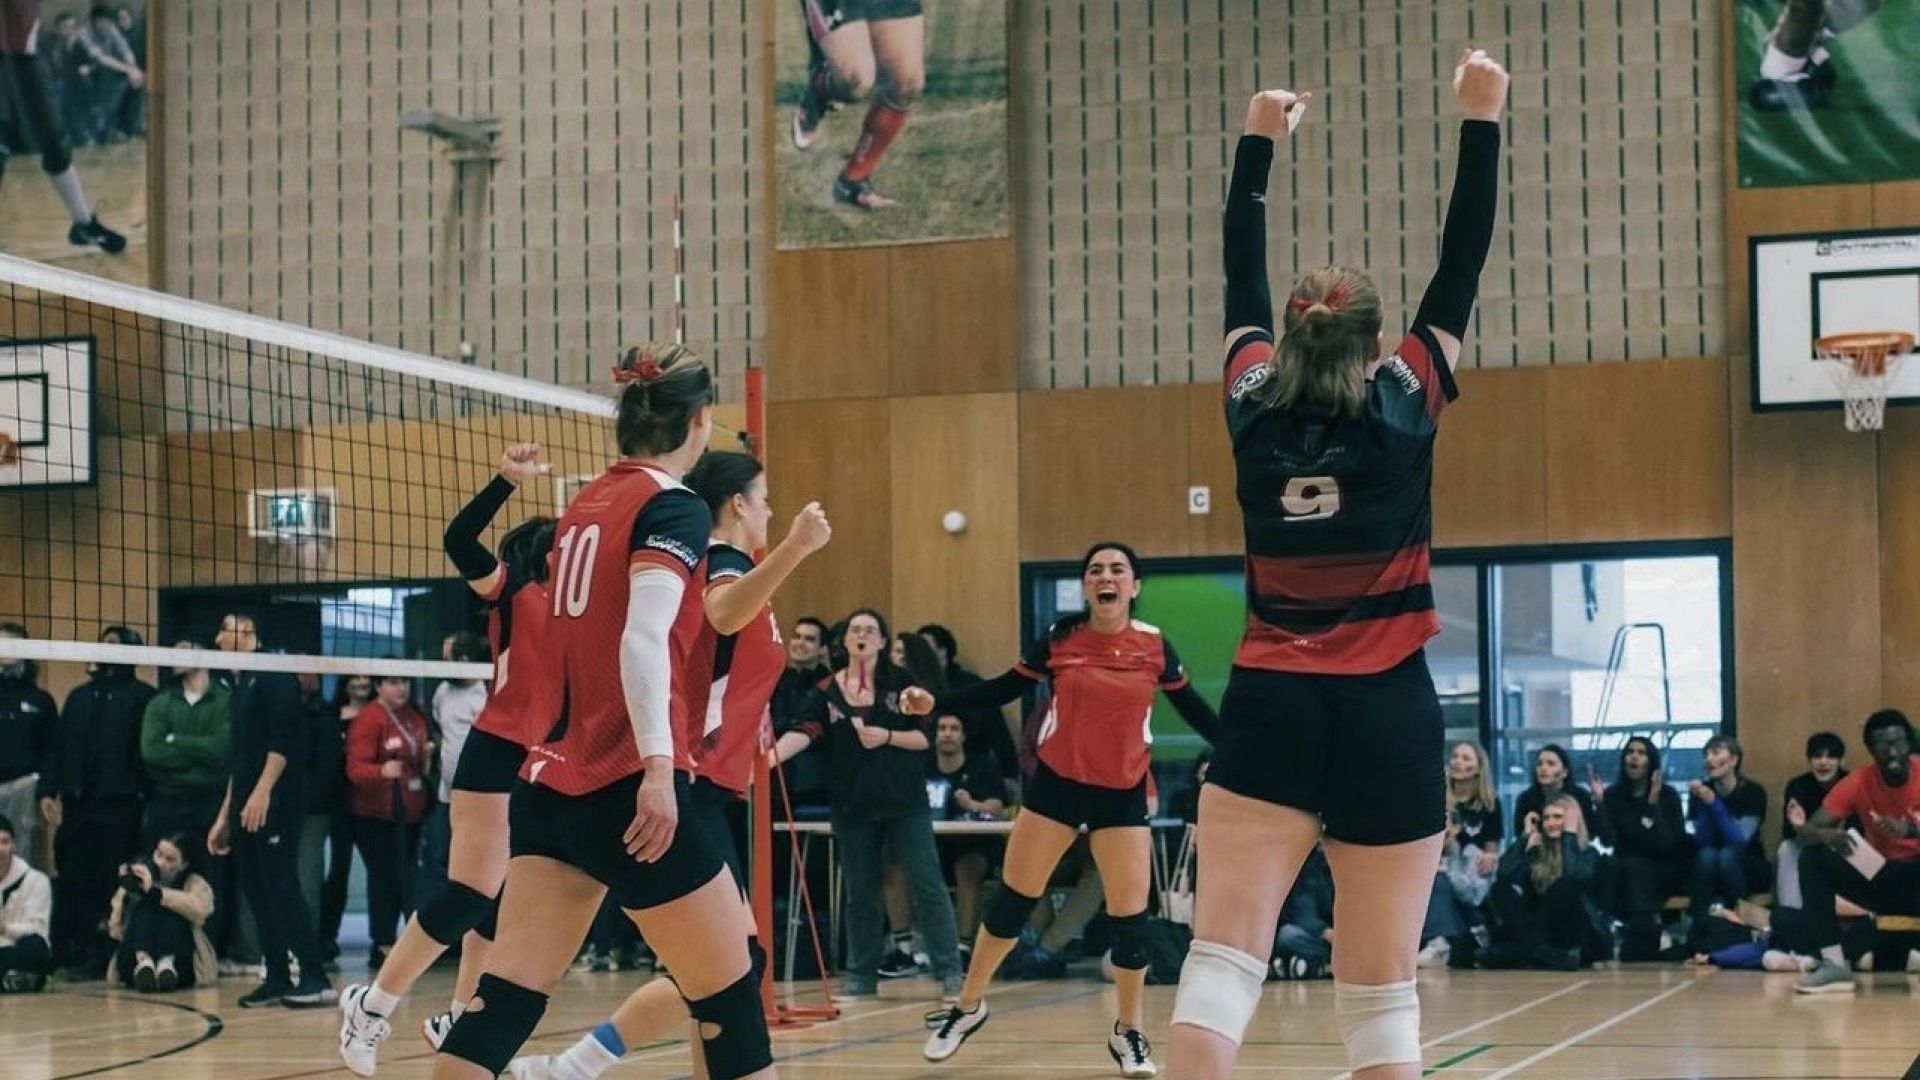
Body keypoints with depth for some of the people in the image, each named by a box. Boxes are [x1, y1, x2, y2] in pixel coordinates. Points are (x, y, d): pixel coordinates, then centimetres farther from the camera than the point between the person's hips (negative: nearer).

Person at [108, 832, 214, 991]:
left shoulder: (193, 883, 5)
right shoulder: (137, 878, 10)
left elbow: (201, 908, -21)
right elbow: (116, 931, 2)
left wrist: (155, 891, -26)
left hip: (180, 965, -1)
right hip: (134, 963, 1)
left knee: (167, 909, -21)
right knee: (145, 906, -19)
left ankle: (167, 965, -47)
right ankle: (143, 962, -47)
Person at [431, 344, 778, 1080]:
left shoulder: (587, 503, 13)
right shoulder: (675, 507, -9)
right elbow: (644, 639, -24)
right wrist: (658, 766, -32)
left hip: (550, 785, 8)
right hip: (627, 791, -7)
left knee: (504, 999, 1)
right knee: (730, 992, 6)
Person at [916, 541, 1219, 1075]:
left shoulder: (1154, 645, -5)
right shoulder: (1060, 639, -6)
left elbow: (1193, 709, 6)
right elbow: (1000, 690, -2)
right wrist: (934, 703, -12)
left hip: (1123, 794, 0)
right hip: (1056, 784, 0)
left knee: (1131, 920, -2)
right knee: (1012, 902, 7)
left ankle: (1129, 1032, 17)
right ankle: (968, 1006, 25)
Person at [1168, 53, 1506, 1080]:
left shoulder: (1254, 405, 4)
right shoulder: (1407, 404, -1)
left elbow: (1242, 275, 18)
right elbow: (1462, 263, 5)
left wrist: (1258, 139, 27)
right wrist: (1480, 118, 10)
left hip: (1270, 707, 1)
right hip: (1388, 712, -1)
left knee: (1222, 958, -7)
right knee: (1380, 993, 1)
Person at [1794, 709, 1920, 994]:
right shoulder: (1859, 782, -8)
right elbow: (1807, 831, -11)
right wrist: (1827, 835, -35)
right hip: (1878, 878, 3)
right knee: (1812, 859, -20)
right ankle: (1834, 965, -24)